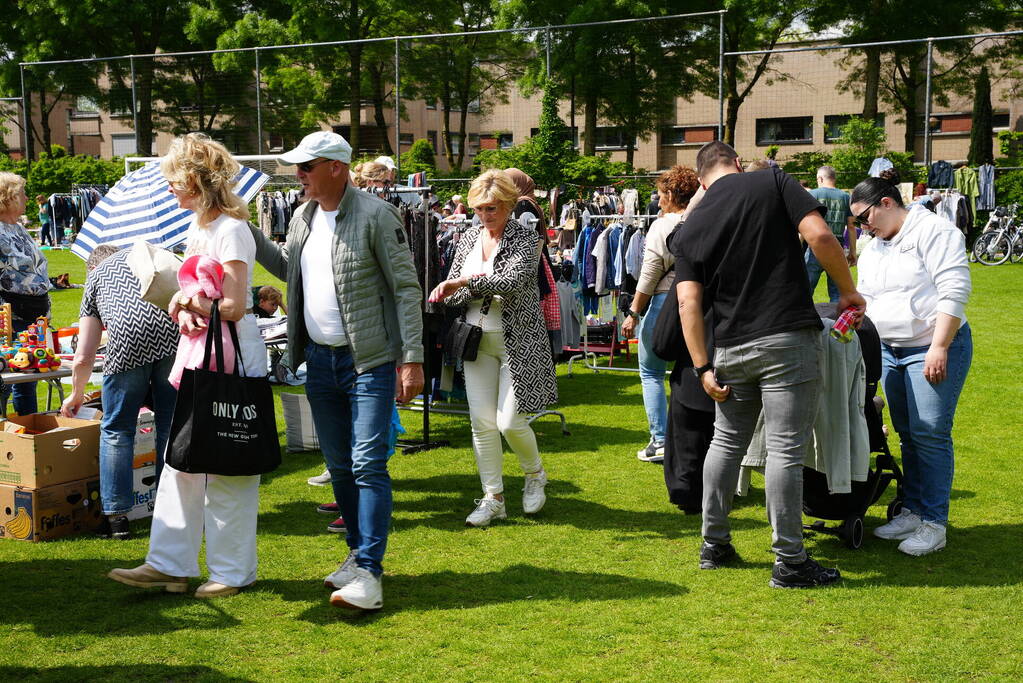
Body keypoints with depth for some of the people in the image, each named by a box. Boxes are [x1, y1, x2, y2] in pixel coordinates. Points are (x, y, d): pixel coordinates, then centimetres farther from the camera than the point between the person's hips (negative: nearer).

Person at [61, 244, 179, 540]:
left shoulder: (95, 274, 29)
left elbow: (83, 358, 27)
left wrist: (76, 395, 43)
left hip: (129, 338, -2)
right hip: (175, 332, 2)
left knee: (116, 429, 13)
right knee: (171, 425, 13)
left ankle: (116, 516, 14)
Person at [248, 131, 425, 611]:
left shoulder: (375, 215, -12)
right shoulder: (303, 217, 9)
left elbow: (406, 288, -13)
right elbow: (288, 268, 23)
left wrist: (412, 358, -18)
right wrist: (247, 232, 11)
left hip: (369, 360, -7)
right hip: (319, 359, 7)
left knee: (367, 464, -9)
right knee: (338, 465, 14)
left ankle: (369, 572, -7)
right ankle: (359, 552, 27)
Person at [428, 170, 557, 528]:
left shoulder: (524, 237, -7)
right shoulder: (468, 239, 9)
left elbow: (513, 279, -24)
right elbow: (453, 291, 11)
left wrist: (466, 281, -22)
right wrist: (444, 296, -12)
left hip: (517, 340, -5)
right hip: (477, 340, 5)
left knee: (509, 421, -7)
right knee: (482, 422, 3)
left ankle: (535, 475, 22)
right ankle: (492, 498, 13)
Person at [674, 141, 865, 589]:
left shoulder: (692, 226, 8)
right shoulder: (773, 182, -1)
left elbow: (688, 303, 0)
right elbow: (820, 237, -13)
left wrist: (702, 367, 0)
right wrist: (848, 291, -1)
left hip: (730, 348, 4)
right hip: (788, 338, -4)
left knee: (727, 442, 18)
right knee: (786, 450, -1)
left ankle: (714, 545, 26)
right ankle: (789, 563, 5)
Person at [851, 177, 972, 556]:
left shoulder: (934, 232, -10)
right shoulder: (872, 250, 16)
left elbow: (954, 292, -17)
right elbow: (864, 302, 22)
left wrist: (939, 348, -20)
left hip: (934, 349, -8)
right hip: (890, 351, 8)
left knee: (930, 435, -7)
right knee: (908, 435, 12)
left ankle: (934, 524, 0)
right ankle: (912, 511, 20)